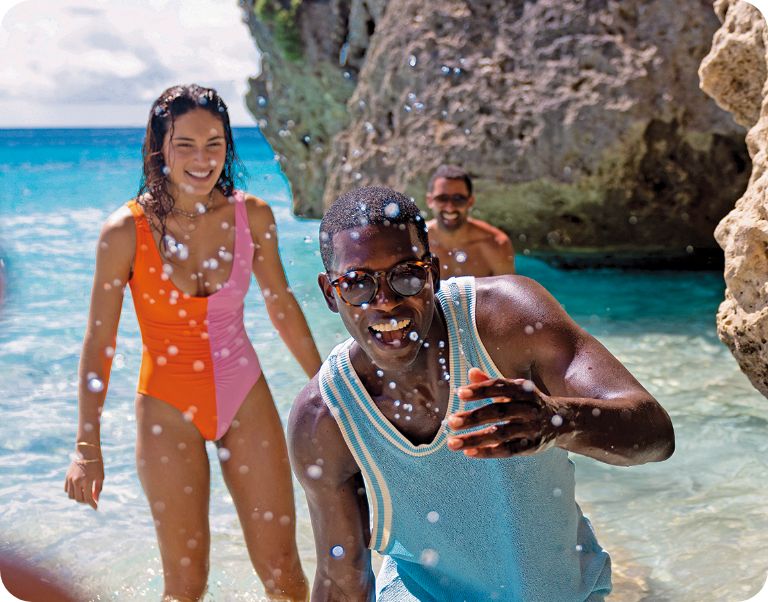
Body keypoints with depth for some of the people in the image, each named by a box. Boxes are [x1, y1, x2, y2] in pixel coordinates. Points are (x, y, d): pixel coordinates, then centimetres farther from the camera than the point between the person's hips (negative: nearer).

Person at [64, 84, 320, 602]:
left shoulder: (253, 216, -6)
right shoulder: (126, 232, -14)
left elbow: (283, 307, 8)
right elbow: (99, 343, -7)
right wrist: (88, 446, -7)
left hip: (246, 398, 2)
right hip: (169, 409, -2)